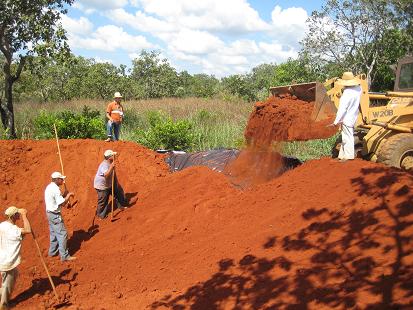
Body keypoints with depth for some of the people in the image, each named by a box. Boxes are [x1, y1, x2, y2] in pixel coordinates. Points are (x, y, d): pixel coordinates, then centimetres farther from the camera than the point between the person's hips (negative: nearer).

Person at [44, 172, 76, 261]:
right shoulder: (55, 189, -23)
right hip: (55, 215, -10)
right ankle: (64, 256, -2)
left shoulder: (49, 187, 8)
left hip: (50, 213, 10)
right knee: (62, 234, -5)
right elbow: (62, 203, -23)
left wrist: (64, 195, 8)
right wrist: (69, 195, -11)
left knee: (54, 233, 22)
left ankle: (52, 251, 34)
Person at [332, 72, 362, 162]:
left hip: (347, 118, -8)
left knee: (347, 137, 1)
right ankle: (342, 155, 22)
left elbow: (342, 108, -24)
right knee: (346, 137, 15)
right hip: (354, 116, 8)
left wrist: (336, 120, -21)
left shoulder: (347, 93, -23)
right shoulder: (358, 89, 0)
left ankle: (348, 156, 8)